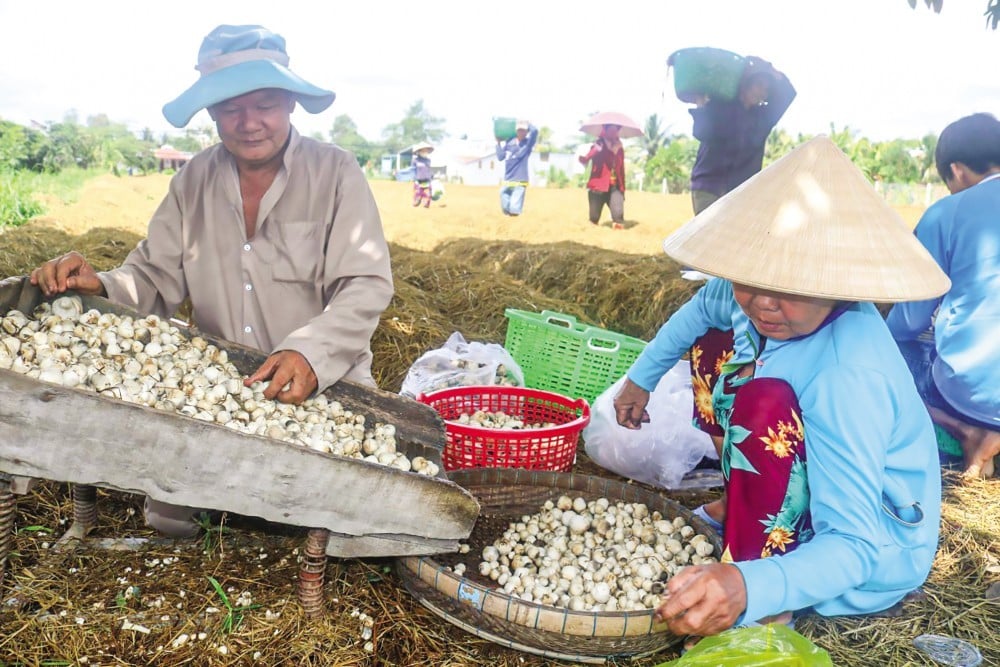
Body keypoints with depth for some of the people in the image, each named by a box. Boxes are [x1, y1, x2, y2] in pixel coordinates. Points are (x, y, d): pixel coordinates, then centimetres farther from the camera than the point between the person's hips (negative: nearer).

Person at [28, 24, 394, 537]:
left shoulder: (335, 174, -7)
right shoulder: (195, 181, 6)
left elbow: (366, 287, -16)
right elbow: (153, 279, 5)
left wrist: (310, 351, -32)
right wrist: (97, 286, -17)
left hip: (323, 391, -3)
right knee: (169, 521, -9)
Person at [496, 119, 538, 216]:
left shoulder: (528, 143, 0)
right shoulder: (509, 142, 10)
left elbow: (535, 130, -18)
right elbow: (500, 157, 6)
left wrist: (527, 123, -1)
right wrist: (498, 142, 7)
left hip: (520, 181, -4)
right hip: (507, 181, 4)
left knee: (514, 210, -14)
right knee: (505, 209, 8)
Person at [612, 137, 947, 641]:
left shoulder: (849, 376, -37)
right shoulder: (755, 293, -17)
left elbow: (853, 547, -38)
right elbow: (702, 307, 9)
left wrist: (747, 588, -56)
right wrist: (641, 378, 15)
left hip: (873, 559, -8)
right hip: (813, 491, 8)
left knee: (764, 403, -35)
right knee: (714, 349, 10)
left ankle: (763, 616, -20)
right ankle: (748, 506, 15)